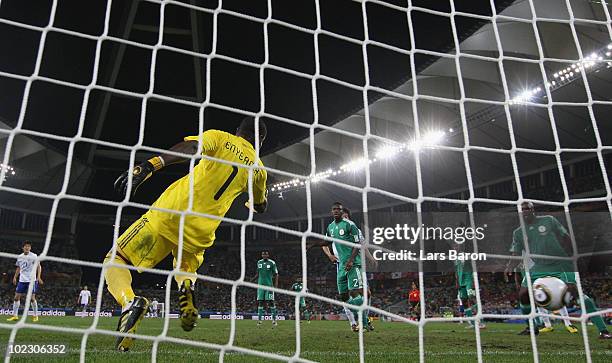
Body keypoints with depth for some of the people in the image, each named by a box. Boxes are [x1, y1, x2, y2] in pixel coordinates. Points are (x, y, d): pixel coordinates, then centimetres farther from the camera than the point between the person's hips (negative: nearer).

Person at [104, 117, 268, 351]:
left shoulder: (221, 137, 7)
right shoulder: (258, 168, 15)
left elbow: (190, 147, -16)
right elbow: (260, 207, 32)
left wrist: (149, 166, -27)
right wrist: (261, 195, 56)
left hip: (169, 215, -3)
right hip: (201, 233, 3)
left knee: (115, 261, 8)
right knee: (187, 265, 36)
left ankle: (129, 302, -24)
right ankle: (186, 288, 0)